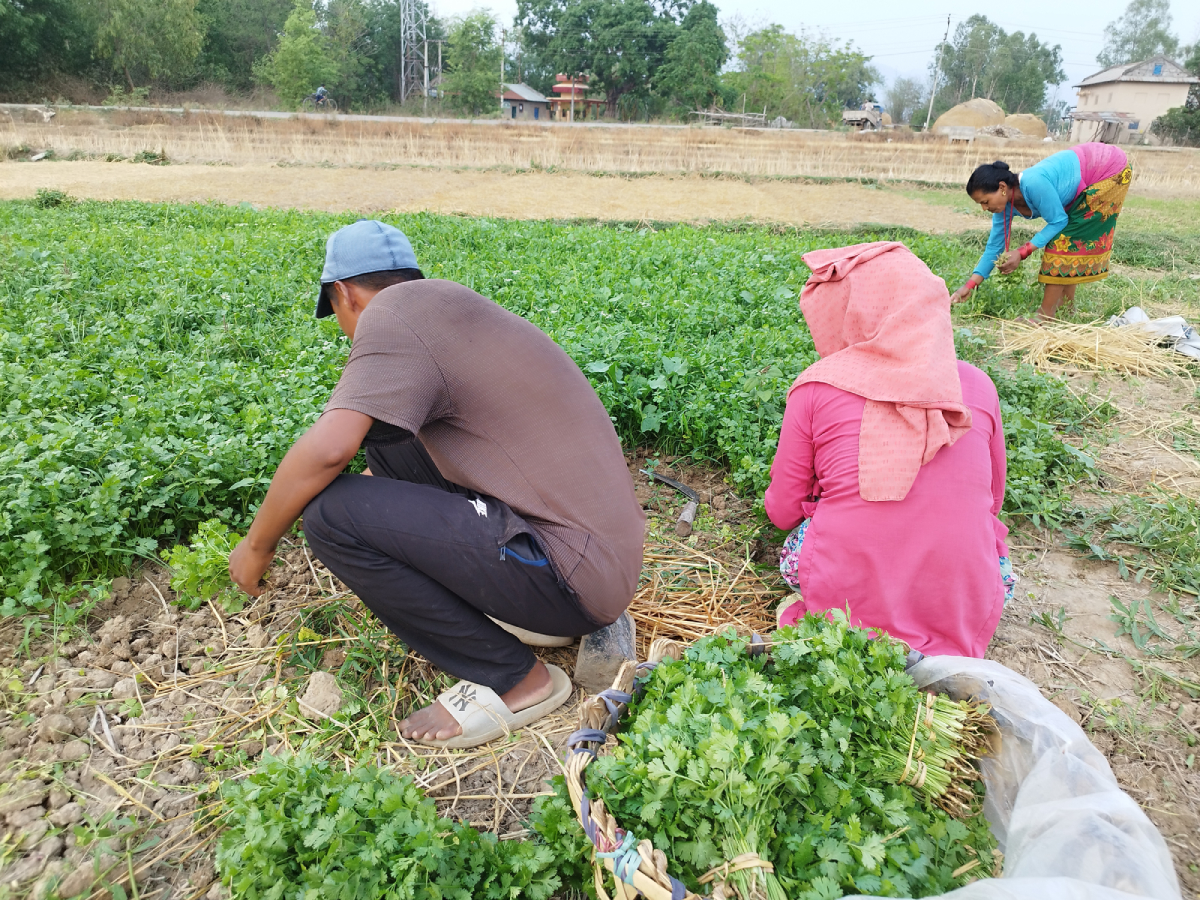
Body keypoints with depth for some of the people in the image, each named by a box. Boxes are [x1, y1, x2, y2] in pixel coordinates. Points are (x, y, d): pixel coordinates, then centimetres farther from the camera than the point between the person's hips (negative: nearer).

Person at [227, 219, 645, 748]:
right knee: (387, 437, 15)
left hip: (575, 578, -9)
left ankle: (516, 679, -1)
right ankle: (519, 606, 14)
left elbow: (328, 448, -22)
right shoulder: (452, 303, 17)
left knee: (331, 513, -15)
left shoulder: (392, 310, -11)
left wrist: (257, 546, -6)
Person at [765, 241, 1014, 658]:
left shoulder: (816, 387, -7)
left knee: (795, 545, 29)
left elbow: (783, 511, 3)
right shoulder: (977, 386, 1)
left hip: (849, 607, -1)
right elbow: (992, 499, 15)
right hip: (964, 619, 2)